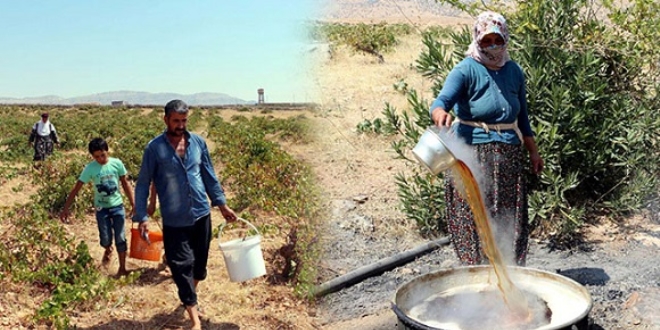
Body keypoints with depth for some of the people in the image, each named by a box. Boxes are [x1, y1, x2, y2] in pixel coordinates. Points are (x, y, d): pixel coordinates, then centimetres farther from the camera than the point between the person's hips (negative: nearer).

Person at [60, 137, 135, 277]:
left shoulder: (117, 163, -9)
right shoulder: (90, 168, -12)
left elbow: (125, 184, 2)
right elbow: (76, 188, -9)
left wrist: (133, 204, 1)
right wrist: (66, 208, -13)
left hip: (118, 206, 0)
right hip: (101, 208, 0)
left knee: (120, 238, 2)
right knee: (105, 239, 3)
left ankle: (122, 268, 15)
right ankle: (108, 250, 39)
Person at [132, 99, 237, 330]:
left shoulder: (198, 142, 4)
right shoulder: (155, 148, -7)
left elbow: (209, 175, 12)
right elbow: (143, 184, -3)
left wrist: (221, 203, 10)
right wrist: (142, 217, -9)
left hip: (201, 214, 4)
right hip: (174, 220, -4)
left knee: (200, 262, 16)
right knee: (181, 266, -3)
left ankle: (191, 297, 42)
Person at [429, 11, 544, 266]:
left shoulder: (514, 71, 10)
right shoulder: (466, 70, -8)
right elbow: (443, 99, -26)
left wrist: (533, 152, 20)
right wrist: (440, 113, -49)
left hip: (509, 156, 5)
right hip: (473, 154, -5)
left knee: (510, 221, 10)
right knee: (474, 220, -6)